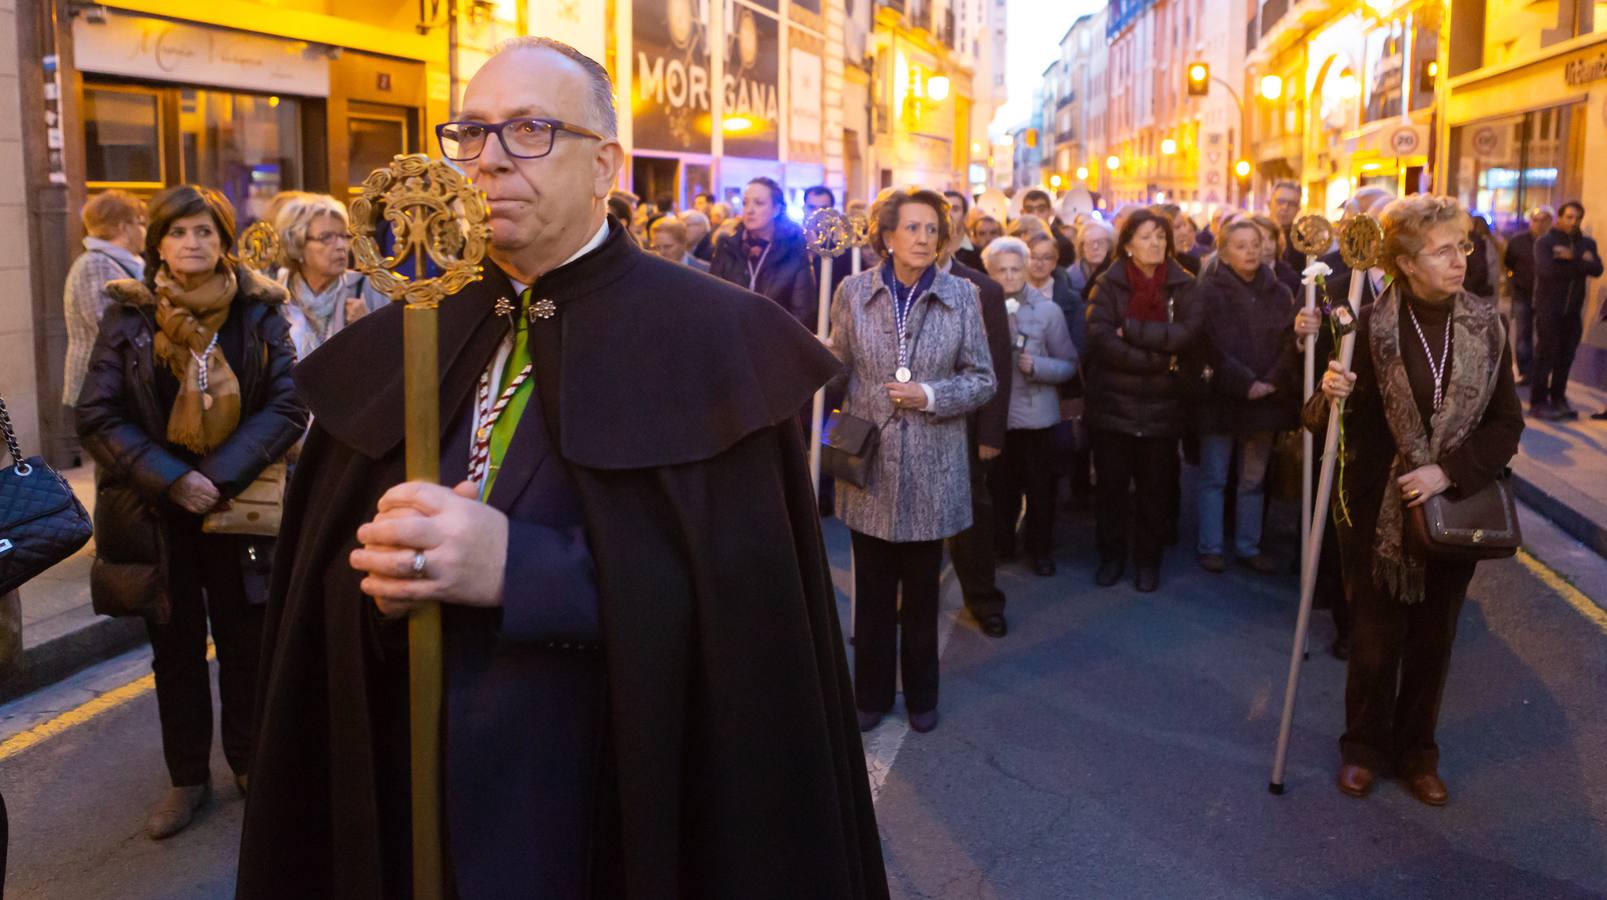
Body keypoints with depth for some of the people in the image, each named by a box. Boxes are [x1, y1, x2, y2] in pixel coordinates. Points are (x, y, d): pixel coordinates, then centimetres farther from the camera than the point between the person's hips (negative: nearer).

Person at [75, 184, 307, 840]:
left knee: (244, 640, 8)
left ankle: (250, 760, 26)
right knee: (176, 646, 10)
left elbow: (287, 405, -7)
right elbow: (97, 416, -4)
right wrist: (170, 480, -15)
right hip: (157, 511, 1)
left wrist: (222, 477, -17)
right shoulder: (129, 316, -1)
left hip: (240, 507, 0)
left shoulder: (259, 312, -2)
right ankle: (187, 777, 24)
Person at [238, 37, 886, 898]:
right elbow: (317, 570, 7)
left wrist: (515, 568, -27)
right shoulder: (400, 343, 5)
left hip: (614, 807, -4)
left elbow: (742, 596, -18)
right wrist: (384, 575, -16)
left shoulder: (710, 341, -11)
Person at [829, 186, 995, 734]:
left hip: (932, 468, 0)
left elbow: (982, 378, 1)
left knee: (922, 590, 12)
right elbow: (837, 369, 5)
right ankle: (871, 693, 27)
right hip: (870, 462, 0)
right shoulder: (854, 292, 0)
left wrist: (931, 395, -15)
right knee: (873, 589, 10)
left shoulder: (961, 295, -2)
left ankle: (920, 695, 30)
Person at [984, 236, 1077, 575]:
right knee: (1000, 486, 14)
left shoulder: (1047, 310, -4)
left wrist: (1037, 365, -19)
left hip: (1035, 416, -1)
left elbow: (1069, 365, -3)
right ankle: (1001, 544, 31)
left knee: (1039, 488, 7)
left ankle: (1040, 548, 24)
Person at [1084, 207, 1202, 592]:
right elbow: (1100, 338, -15)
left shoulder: (1182, 285, 2)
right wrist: (1157, 360, -18)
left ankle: (1148, 559, 23)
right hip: (1113, 402, -1)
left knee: (1155, 488, 9)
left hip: (1162, 405, 1)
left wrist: (1131, 330, -19)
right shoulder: (1108, 284, -2)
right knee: (1111, 485, 8)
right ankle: (1111, 556, 23)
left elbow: (1188, 332, -14)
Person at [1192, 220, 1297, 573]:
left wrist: (1272, 383, -13)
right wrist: (1245, 383, -17)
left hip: (1266, 398, 4)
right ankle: (1211, 548, 13)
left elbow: (1289, 343, 2)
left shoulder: (1278, 293, 8)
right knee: (1214, 477, 4)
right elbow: (1209, 347, -11)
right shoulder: (1209, 290, -4)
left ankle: (1249, 546, 21)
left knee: (1254, 479, 11)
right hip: (1220, 397, -4)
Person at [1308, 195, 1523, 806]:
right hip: (1379, 510, -2)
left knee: (1434, 639, 15)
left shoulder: (1486, 328, -3)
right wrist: (1330, 397, -30)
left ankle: (1417, 752, 33)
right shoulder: (1369, 327, -11)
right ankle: (1365, 748, 30)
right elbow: (1322, 422, -7)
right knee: (1375, 637, 9)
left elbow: (1507, 425, -1)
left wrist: (1449, 471, -15)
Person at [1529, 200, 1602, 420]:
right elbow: (1547, 270, -19)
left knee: (1566, 357, 6)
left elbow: (1597, 269, -6)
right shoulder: (1544, 242, -1)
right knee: (1546, 356, -4)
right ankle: (1538, 402, 2)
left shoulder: (1587, 244, 11)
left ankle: (1558, 399, 15)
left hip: (1573, 310, 4)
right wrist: (1580, 265, -11)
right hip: (1549, 309, -4)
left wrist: (1572, 258, -17)